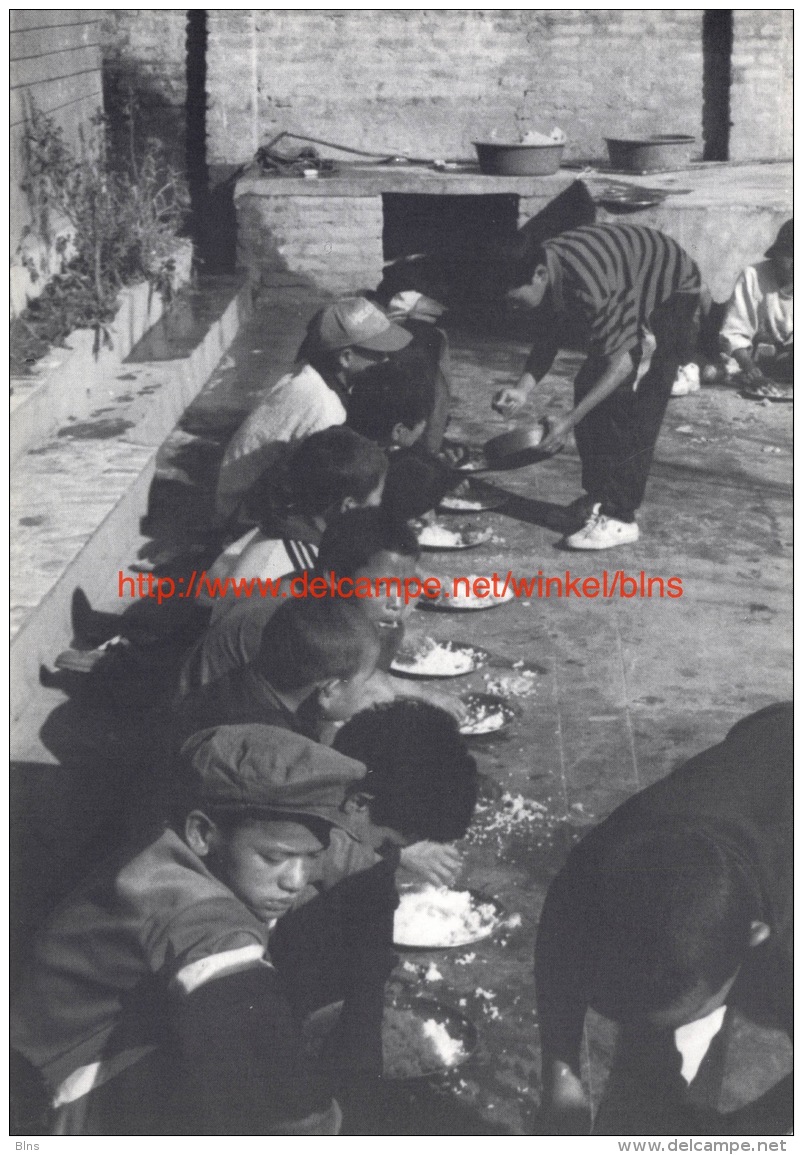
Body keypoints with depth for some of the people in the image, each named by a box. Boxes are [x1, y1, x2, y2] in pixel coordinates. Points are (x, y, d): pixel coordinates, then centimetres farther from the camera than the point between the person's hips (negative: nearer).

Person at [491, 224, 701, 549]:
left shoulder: (588, 287, -40)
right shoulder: (543, 272, -15)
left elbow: (621, 363, -34)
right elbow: (548, 341, -2)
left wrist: (569, 421, -35)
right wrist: (522, 390, -19)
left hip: (670, 292, -8)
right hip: (629, 292, 9)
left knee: (630, 408, -16)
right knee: (588, 387, 4)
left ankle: (619, 517, -14)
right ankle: (599, 494, 16)